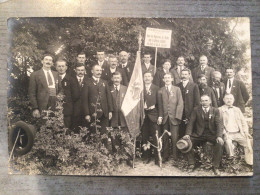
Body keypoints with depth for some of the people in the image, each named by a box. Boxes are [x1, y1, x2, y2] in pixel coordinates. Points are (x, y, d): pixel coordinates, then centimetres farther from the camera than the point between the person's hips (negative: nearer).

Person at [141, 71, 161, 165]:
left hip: (153, 115, -1)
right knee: (144, 137, 7)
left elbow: (159, 102, 0)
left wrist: (160, 116, -6)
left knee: (156, 137, -2)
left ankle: (157, 158, 7)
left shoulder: (156, 88, 4)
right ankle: (146, 156, 19)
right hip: (143, 115, 2)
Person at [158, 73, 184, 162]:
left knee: (174, 138, -2)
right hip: (164, 117, 2)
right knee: (165, 138, 5)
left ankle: (175, 157, 9)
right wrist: (160, 116, -2)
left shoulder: (177, 89, 7)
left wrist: (177, 116, -8)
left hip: (174, 117, -1)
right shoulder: (160, 91, 10)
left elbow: (180, 103, 1)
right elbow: (160, 105, 8)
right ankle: (165, 157, 15)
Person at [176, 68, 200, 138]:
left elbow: (197, 101, -1)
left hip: (190, 116, -2)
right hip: (180, 115, 3)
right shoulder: (177, 86, 10)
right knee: (181, 134, 5)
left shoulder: (194, 86, 1)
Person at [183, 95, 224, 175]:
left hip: (212, 134, -1)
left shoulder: (215, 110, 2)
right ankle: (191, 164, -1)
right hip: (199, 134, 1)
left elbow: (219, 124, -7)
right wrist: (187, 134, -18)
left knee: (220, 143, -29)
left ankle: (215, 167, -11)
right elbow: (191, 122, -2)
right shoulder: (196, 110, 4)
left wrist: (219, 136, -24)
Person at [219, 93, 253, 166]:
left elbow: (243, 121, 18)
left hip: (238, 133, 3)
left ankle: (250, 162, -11)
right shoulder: (220, 110, 8)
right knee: (228, 141, -34)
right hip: (227, 134, -3)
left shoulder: (237, 109, 22)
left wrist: (246, 132, 3)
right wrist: (224, 133, -14)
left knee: (247, 140, -22)